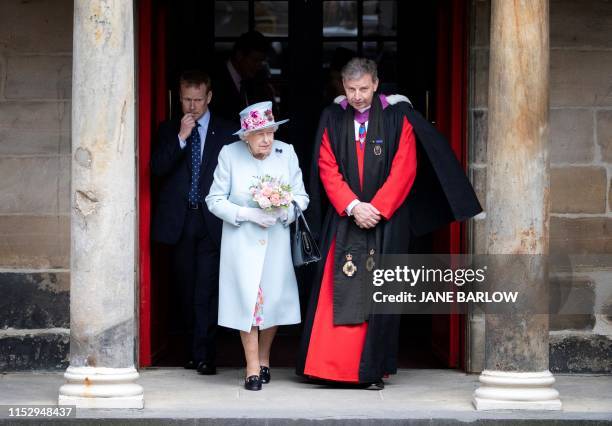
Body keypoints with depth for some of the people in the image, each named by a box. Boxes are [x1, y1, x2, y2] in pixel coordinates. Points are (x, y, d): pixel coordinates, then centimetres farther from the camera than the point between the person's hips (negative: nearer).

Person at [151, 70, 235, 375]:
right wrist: (181, 137, -13)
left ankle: (203, 355, -12)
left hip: (211, 222, -3)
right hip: (180, 222, 3)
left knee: (206, 291, -11)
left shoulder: (226, 132, 4)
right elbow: (157, 168, -4)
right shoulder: (168, 130, 9)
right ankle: (195, 352, 17)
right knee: (187, 290, 8)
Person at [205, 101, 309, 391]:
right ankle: (252, 368, 2)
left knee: (274, 299, 4)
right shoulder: (230, 154, -6)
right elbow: (215, 200, -3)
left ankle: (264, 359, 26)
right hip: (242, 240, -2)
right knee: (248, 299, -5)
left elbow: (301, 197, 3)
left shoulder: (286, 153, -2)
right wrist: (248, 214, -16)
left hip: (276, 239, 2)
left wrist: (283, 212, -17)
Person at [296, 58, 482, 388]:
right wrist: (353, 206, -12)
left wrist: (376, 208, -13)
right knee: (337, 294, -3)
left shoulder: (398, 118, 0)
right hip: (342, 221, 2)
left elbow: (404, 169, -5)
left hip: (385, 221, -2)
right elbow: (327, 168, 1)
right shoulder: (332, 119, 5)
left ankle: (372, 369, 2)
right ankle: (330, 365, 1)